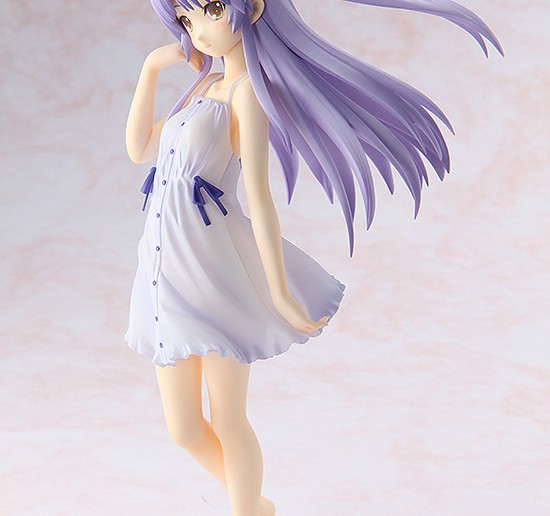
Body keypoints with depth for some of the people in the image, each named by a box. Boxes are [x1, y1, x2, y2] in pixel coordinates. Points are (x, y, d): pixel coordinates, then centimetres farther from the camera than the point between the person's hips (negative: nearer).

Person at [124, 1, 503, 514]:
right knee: (184, 429, 14)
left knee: (226, 421, 6)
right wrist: (152, 67, 11)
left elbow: (258, 195, -16)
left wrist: (280, 295, -16)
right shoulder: (205, 87, 15)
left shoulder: (248, 89, -9)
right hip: (168, 275, 8)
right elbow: (138, 148, 19)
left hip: (216, 274, -8)